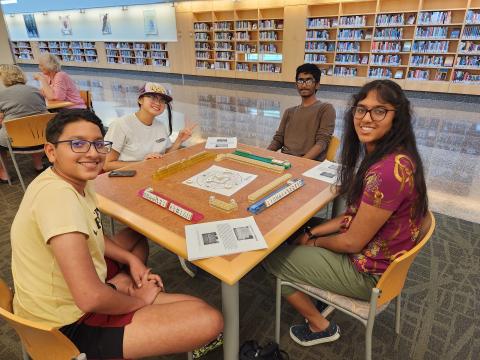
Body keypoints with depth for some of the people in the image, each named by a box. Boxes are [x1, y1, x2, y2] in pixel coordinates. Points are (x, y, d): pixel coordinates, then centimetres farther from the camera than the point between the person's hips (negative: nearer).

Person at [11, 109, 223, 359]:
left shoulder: (75, 179, -1)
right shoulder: (58, 194, -29)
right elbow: (89, 298, -33)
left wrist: (131, 260, 1)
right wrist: (139, 300, -14)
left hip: (71, 289, 9)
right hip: (70, 325, -9)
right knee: (208, 321, -21)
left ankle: (116, 286, 10)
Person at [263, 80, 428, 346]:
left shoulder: (388, 170, -32)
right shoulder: (385, 156, 1)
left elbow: (352, 242, -24)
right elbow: (356, 215, 6)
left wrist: (314, 242, -5)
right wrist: (311, 233, 0)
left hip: (368, 272, -9)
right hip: (375, 254, 9)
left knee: (271, 256, 2)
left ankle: (320, 326, 18)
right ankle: (318, 297, 28)